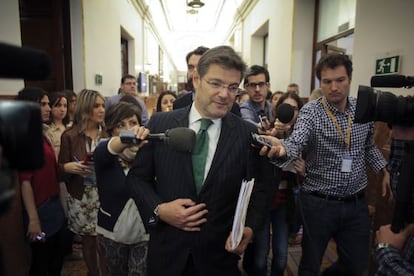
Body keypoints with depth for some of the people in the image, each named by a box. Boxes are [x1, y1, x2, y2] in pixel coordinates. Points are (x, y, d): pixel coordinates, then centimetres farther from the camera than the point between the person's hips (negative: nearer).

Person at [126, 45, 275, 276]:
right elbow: (137, 177, 0)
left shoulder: (249, 135, -8)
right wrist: (159, 209, -15)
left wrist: (249, 228, -17)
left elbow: (259, 191, -2)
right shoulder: (160, 123, -7)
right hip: (167, 251, 1)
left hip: (221, 254, 0)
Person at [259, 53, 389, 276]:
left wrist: (383, 169, 9)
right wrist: (282, 148, -51)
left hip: (356, 203, 4)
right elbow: (296, 142, -31)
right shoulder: (310, 112, -13)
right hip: (318, 203, -4)